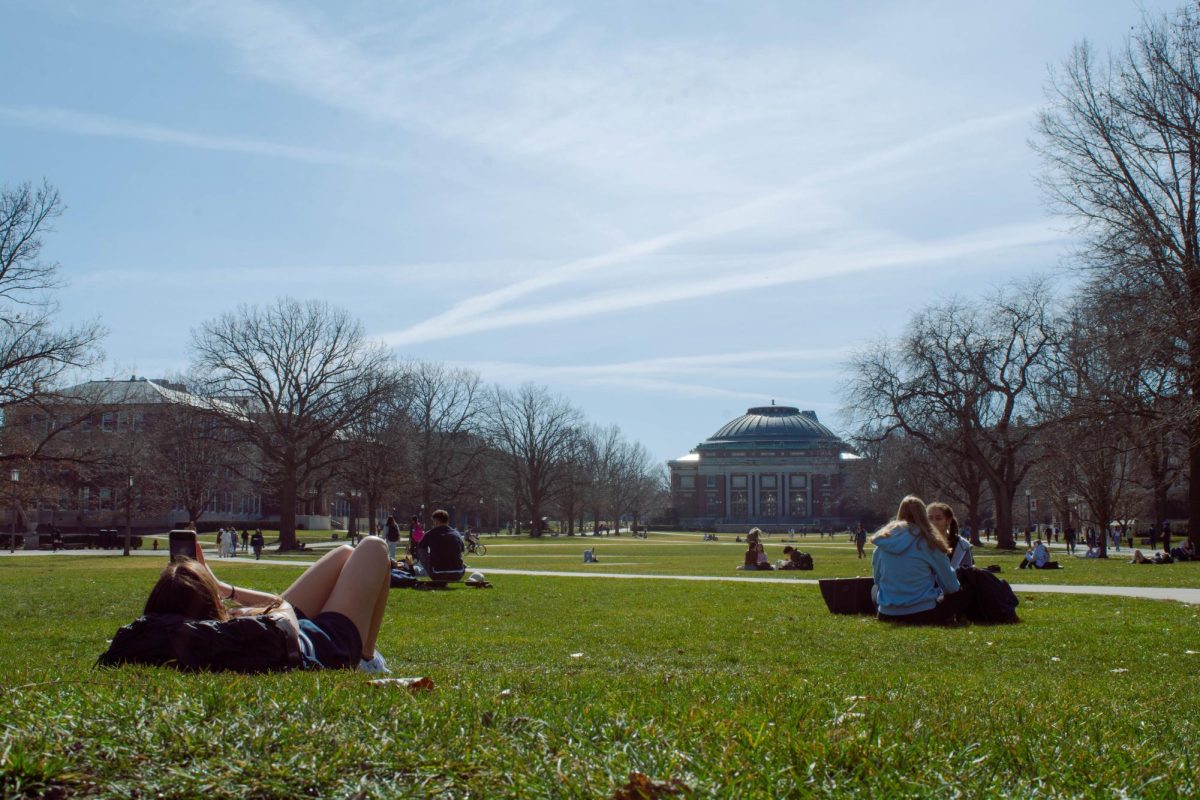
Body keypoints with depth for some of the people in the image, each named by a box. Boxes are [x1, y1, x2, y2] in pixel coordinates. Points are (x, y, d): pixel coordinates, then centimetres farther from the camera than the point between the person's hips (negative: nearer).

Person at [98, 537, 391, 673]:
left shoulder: (146, 636, -33)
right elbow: (284, 607, -21)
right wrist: (227, 589, -9)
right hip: (326, 644, -6)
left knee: (345, 553, 24)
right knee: (372, 548, 14)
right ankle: (365, 660, 28)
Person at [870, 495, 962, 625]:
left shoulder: (883, 539, 3)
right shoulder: (928, 541, -6)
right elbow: (951, 586, 2)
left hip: (887, 615, 2)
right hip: (923, 614, -2)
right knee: (957, 594, 22)